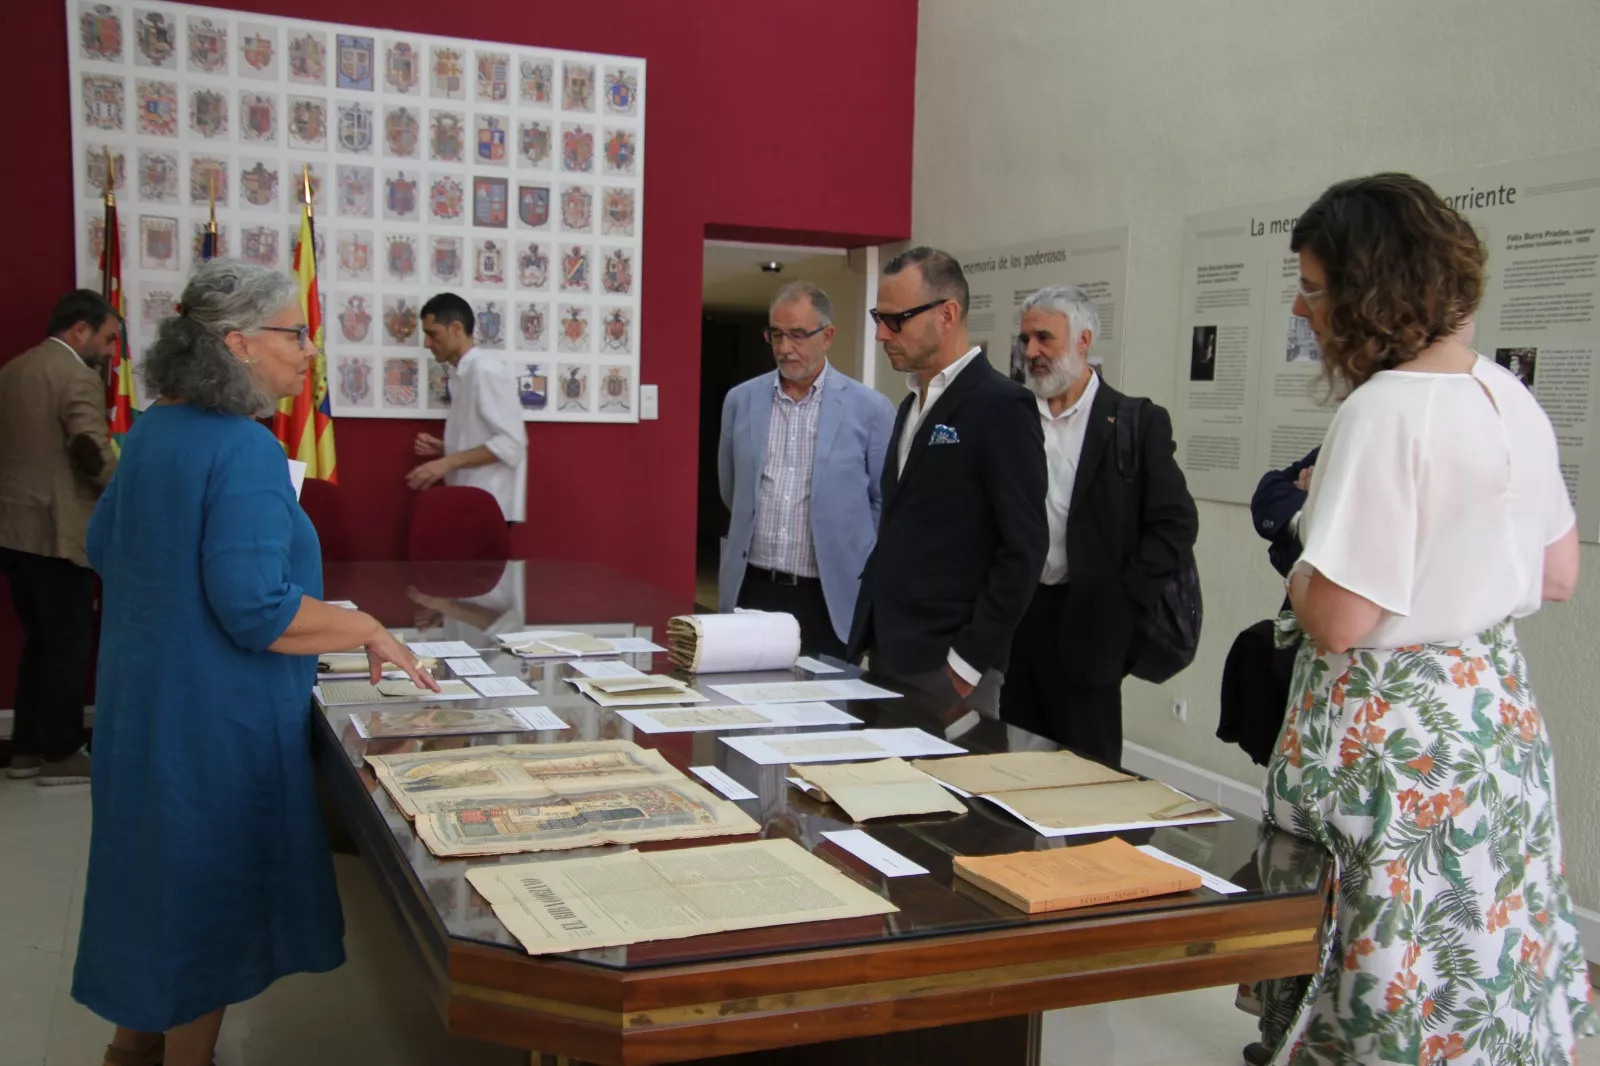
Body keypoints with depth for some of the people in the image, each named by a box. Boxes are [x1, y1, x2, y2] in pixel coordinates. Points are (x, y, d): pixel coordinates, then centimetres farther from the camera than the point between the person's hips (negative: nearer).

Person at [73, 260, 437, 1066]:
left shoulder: (152, 430, 5)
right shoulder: (244, 449, -24)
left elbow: (104, 548, 17)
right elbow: (257, 609, -30)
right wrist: (370, 630, -19)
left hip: (144, 696, 10)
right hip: (215, 715, -9)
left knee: (156, 866, 23)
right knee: (210, 887, 6)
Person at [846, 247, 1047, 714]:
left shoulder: (1000, 405, -11)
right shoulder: (914, 403, 14)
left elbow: (1024, 549, -15)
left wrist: (969, 659, -15)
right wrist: (870, 638, 12)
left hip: (946, 665, -7)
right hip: (889, 652, 8)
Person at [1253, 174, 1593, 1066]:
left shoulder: (1387, 409, -21)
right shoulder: (1512, 398, 5)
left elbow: (1336, 621, -22)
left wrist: (1307, 558, -3)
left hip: (1392, 737, -9)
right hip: (1501, 717, 9)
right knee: (1482, 966, 19)